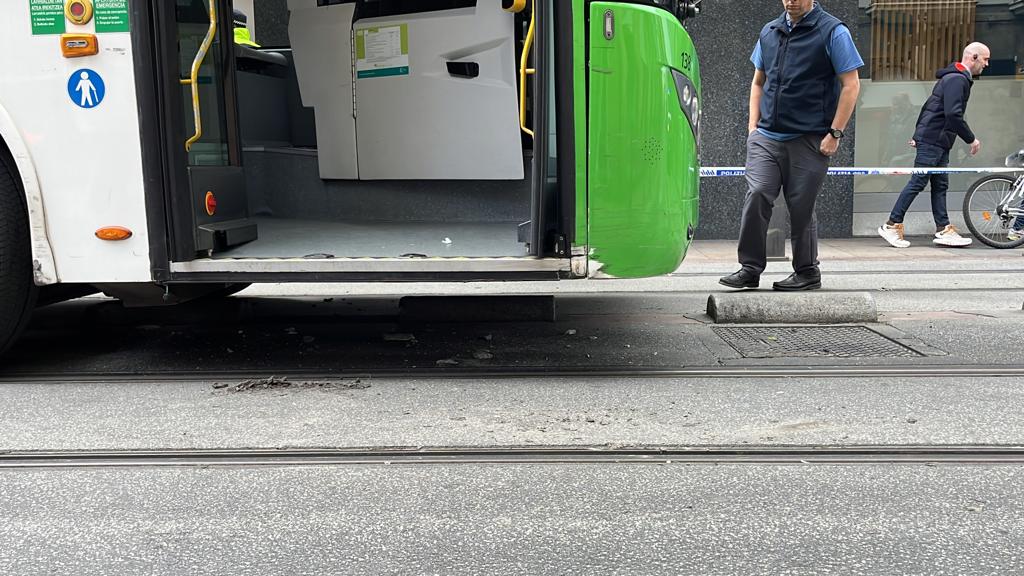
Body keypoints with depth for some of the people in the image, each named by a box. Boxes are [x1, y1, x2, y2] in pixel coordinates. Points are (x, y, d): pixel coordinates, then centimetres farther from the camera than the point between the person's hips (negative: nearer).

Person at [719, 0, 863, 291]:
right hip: (766, 136, 4)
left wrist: (835, 133, -9)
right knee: (756, 196, -11)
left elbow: (851, 85, -3)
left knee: (801, 207, 2)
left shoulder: (833, 31, -1)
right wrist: (753, 125, 11)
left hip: (808, 140, -4)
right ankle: (750, 268, -3)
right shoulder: (769, 31, 14)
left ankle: (807, 273, 17)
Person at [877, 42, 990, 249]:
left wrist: (919, 133, 25)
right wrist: (971, 139, -14)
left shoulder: (955, 78, 19)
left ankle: (943, 229, 9)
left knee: (940, 185, 8)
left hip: (940, 142, 10)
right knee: (918, 183, -8)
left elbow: (929, 106, 23)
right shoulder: (957, 79, -14)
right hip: (933, 141, -10)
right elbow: (953, 115, -23)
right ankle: (892, 225, -4)